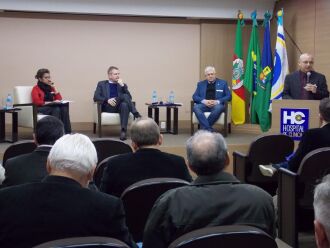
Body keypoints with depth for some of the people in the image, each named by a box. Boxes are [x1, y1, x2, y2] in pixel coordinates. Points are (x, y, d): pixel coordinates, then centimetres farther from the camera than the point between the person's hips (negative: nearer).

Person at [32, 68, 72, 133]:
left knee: (64, 106, -29)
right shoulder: (36, 88, 3)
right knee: (56, 108, -35)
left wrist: (54, 87, 8)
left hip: (52, 107, 5)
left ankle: (67, 132, -38)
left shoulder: (50, 87, 19)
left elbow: (59, 99, 17)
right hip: (41, 109, -5)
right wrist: (51, 102, -18)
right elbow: (37, 102, -12)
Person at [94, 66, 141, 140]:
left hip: (120, 106, 2)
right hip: (108, 107, -2)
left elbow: (129, 98, 10)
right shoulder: (102, 84, 18)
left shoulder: (122, 85, 24)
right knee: (125, 96, -29)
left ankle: (123, 130, -45)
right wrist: (107, 100, -15)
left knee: (124, 105, -38)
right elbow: (96, 97, 3)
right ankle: (136, 115, -32)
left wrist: (122, 86, -2)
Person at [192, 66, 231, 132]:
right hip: (204, 105, 2)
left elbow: (229, 96, 7)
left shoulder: (223, 83, 16)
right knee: (195, 107, -33)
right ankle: (208, 129, -39)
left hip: (217, 105, -1)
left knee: (219, 108, -38)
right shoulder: (200, 84, 21)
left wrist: (217, 101, -11)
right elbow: (195, 96, 11)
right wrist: (204, 101, -10)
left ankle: (204, 127, -30)